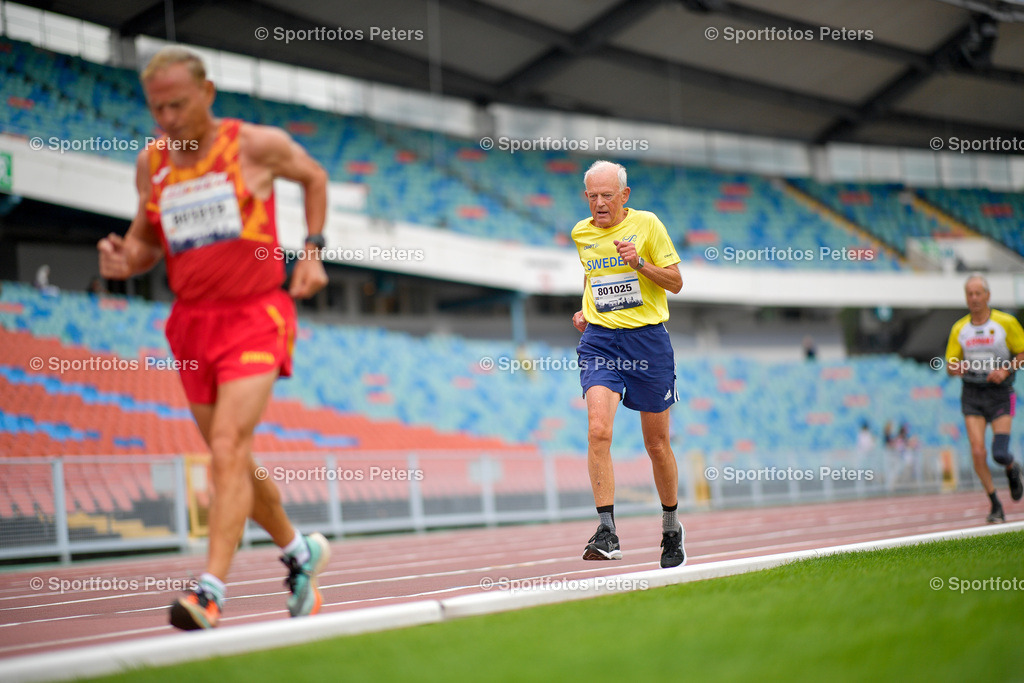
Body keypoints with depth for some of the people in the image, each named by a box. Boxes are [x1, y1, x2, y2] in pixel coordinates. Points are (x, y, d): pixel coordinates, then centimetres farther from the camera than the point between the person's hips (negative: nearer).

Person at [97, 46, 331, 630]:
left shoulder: (257, 145, -6)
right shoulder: (151, 164, 5)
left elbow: (314, 177, 13)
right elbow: (147, 243, 15)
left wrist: (313, 251, 3)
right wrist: (124, 260, -8)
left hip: (255, 316, -5)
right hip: (192, 322, 5)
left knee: (229, 449, -21)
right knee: (234, 462, 13)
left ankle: (211, 591, -23)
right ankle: (299, 552, 36)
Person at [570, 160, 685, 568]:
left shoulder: (646, 224, -3)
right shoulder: (580, 233, 8)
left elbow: (675, 282, -2)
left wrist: (639, 263, -18)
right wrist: (584, 311, 12)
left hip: (647, 338, -2)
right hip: (599, 339, 2)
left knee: (656, 443, 9)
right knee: (598, 431, -20)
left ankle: (671, 527, 30)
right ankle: (606, 532, -23)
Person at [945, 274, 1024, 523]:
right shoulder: (959, 328, 4)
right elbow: (950, 365, 8)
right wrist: (955, 368, -16)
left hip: (1000, 393, -2)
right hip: (972, 395, 2)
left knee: (1000, 454, -11)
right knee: (977, 452, -10)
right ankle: (995, 506, 6)